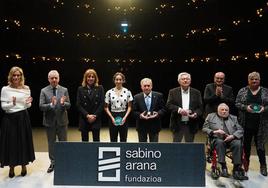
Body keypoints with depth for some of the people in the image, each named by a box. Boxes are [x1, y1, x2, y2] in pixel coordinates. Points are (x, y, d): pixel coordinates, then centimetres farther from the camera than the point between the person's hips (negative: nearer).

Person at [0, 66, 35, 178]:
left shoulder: (26, 89, 4)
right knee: (10, 142, 4)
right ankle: (11, 167, 20)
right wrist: (12, 104, -22)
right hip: (10, 118, -1)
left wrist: (28, 103, -12)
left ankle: (24, 165, 24)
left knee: (24, 141, 7)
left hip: (23, 118, 2)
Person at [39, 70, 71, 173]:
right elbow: (41, 106, -9)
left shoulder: (64, 90, 0)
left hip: (62, 121, 0)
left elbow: (69, 105, -3)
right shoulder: (44, 91, -2)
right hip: (49, 121, 0)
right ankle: (53, 163, 26)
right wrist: (51, 104, -27)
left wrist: (63, 103, -26)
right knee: (51, 143, 12)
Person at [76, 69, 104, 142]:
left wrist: (95, 115, -9)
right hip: (84, 119, 1)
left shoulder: (100, 88, 5)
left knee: (96, 140, 1)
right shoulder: (80, 89, 6)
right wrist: (87, 115, -10)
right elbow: (78, 104, 0)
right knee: (84, 140, 5)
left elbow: (102, 104, 0)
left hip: (96, 119, -1)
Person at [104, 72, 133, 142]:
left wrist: (125, 117, -9)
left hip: (123, 117, 0)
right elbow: (106, 107, 4)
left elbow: (129, 107, 3)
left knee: (123, 140, 6)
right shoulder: (109, 92, 0)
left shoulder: (127, 92, 0)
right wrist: (112, 117, -8)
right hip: (113, 117, 0)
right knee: (113, 140, 6)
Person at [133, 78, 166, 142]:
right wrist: (140, 115, -18)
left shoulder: (158, 96, -1)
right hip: (141, 125, 1)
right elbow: (134, 111, 2)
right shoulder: (137, 97, 1)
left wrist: (158, 114, -19)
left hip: (154, 125, -1)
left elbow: (163, 109, 1)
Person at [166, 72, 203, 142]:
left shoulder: (196, 93, 5)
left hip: (191, 125, 1)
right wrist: (179, 110, -23)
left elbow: (200, 107, 3)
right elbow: (169, 105, -7)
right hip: (177, 124, -1)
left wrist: (196, 114, -18)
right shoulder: (173, 92, 3)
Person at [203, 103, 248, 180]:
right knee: (220, 142, -35)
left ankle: (236, 169, -26)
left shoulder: (233, 118, 24)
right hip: (217, 138, -1)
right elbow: (204, 128, 10)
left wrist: (232, 136, -8)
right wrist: (214, 132, -9)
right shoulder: (210, 116, 18)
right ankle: (223, 167, -30)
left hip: (231, 139, 2)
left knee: (238, 143, -30)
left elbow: (240, 130, 12)